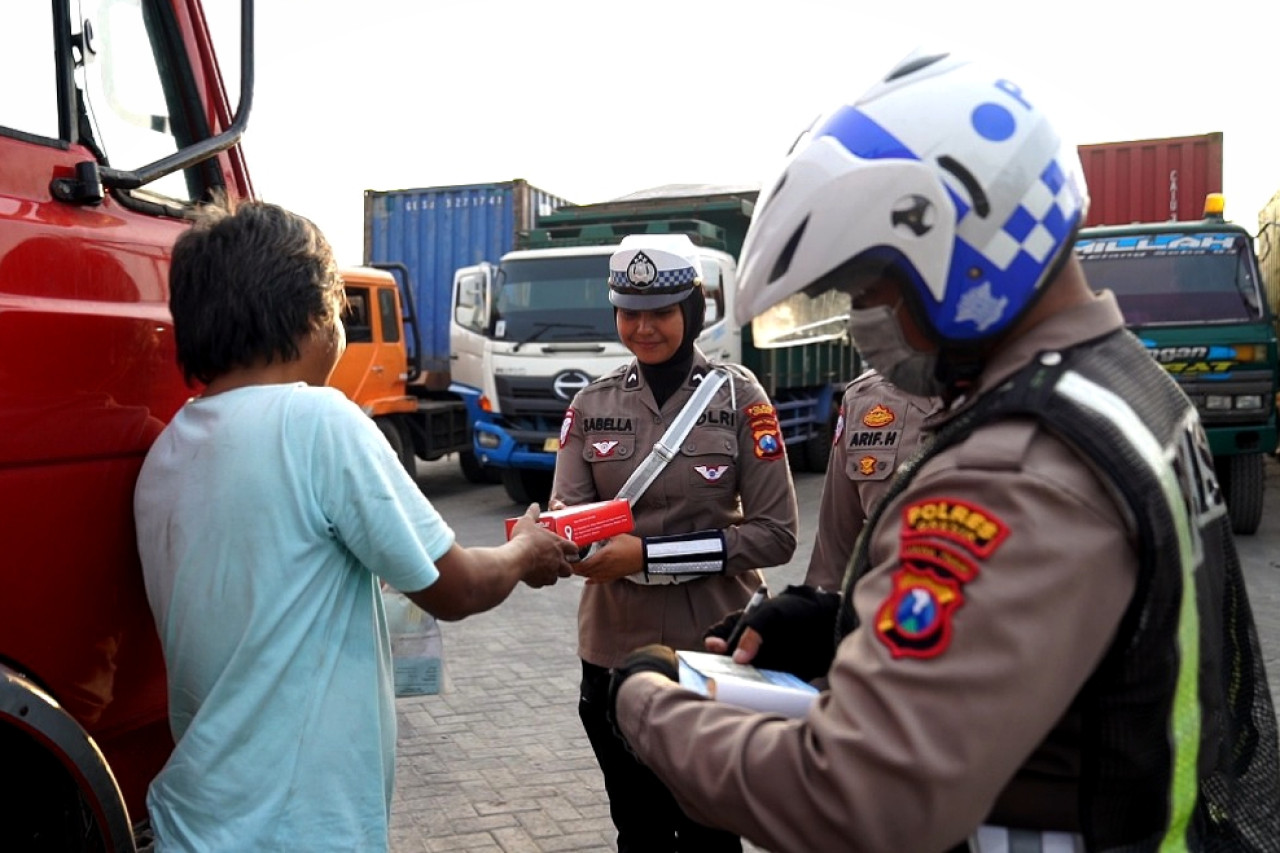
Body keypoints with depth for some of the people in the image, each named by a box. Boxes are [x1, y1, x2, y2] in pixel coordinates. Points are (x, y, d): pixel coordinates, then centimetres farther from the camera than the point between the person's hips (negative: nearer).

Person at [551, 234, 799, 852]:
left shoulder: (737, 395, -7)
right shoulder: (593, 403, 2)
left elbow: (777, 533, -12)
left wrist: (648, 555, -20)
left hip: (712, 648, -3)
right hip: (614, 650, 3)